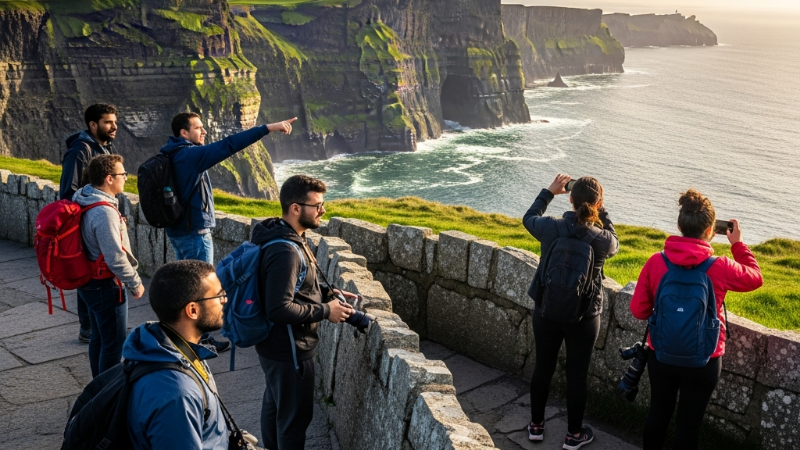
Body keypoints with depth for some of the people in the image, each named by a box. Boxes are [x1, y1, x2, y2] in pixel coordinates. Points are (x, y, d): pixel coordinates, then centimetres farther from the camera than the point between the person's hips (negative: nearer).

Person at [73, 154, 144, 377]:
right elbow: (115, 257, -25)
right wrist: (135, 283, -13)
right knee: (114, 343, 2)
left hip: (89, 281, 10)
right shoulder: (104, 212, -26)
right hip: (105, 285, -10)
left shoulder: (84, 199, 3)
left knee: (99, 338, 21)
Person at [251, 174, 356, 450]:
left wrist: (328, 292, 3)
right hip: (288, 350, -10)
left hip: (274, 345, 10)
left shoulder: (286, 237, 2)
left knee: (274, 404, 27)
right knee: (295, 416, 7)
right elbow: (279, 309, -32)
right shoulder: (285, 252, -30)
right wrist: (325, 311, -22)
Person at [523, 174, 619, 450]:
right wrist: (600, 213, 6)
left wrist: (549, 192, 17)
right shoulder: (603, 239, -19)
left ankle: (536, 425, 34)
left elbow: (529, 218, 8)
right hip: (584, 318, -2)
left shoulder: (550, 228, -16)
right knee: (577, 375, 14)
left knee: (543, 368, 18)